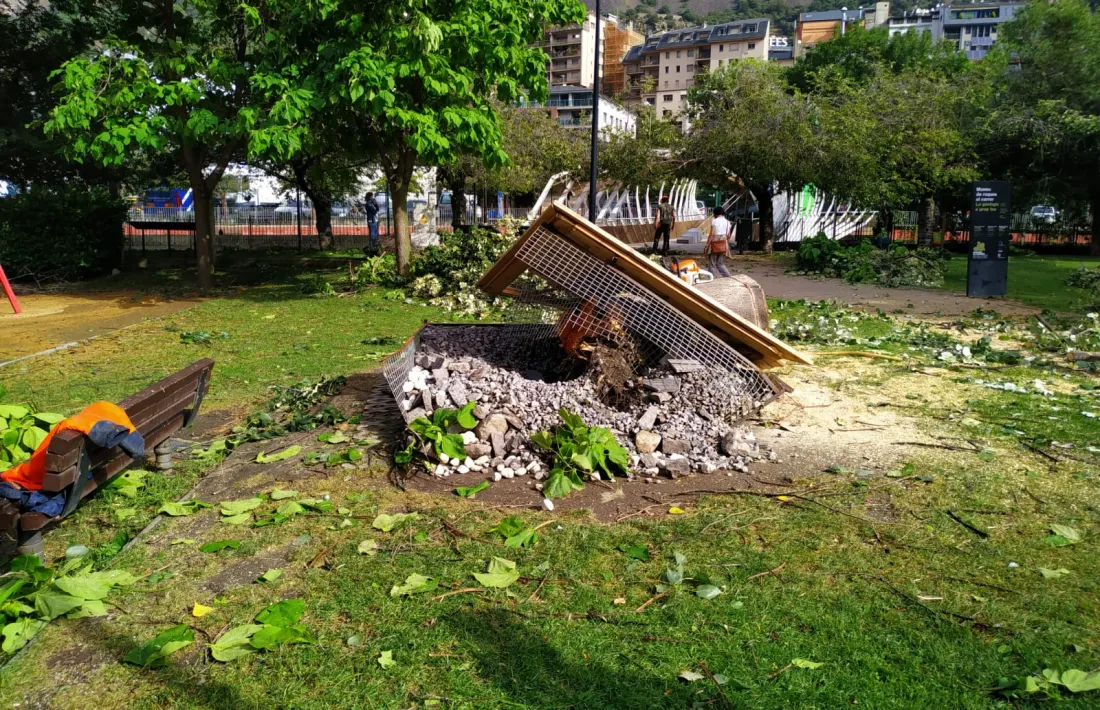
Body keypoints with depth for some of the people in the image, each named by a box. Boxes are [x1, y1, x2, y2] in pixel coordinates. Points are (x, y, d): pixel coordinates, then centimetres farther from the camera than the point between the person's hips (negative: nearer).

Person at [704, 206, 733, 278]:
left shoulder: (714, 221, -10)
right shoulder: (727, 222, 7)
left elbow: (711, 234, -17)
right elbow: (728, 236, 8)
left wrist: (707, 244, -13)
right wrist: (727, 245, 20)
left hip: (714, 244, -6)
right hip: (723, 246, 6)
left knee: (712, 264, 5)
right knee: (720, 264, 17)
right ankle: (729, 277, 4)